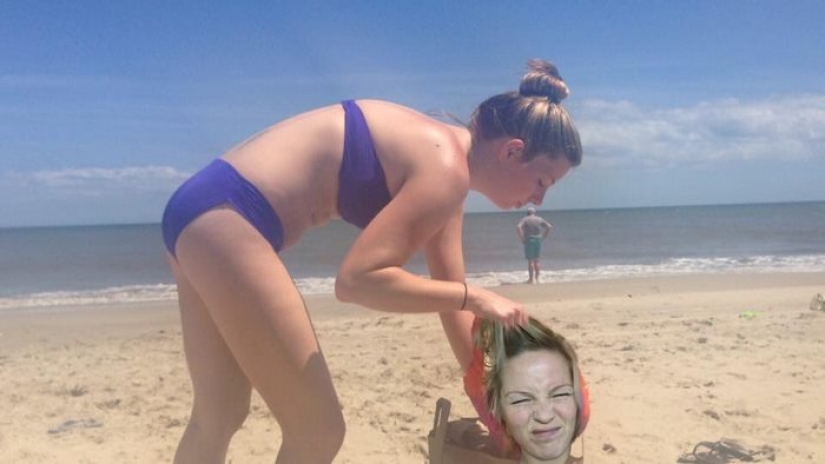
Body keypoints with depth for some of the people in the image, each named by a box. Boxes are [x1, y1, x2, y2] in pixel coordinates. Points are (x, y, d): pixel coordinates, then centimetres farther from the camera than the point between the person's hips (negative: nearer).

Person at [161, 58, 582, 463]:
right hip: (226, 218, -10)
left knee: (219, 418, 21)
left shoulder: (441, 157, 14)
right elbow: (357, 279, -23)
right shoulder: (445, 171, -16)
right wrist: (475, 297, -14)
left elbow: (451, 301, 17)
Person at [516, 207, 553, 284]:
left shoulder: (525, 219, -2)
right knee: (536, 260, 12)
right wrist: (543, 236, 5)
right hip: (538, 240, 3)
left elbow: (518, 227, -18)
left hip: (529, 240, -3)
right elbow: (550, 227, 3)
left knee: (530, 261, 0)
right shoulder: (539, 219, 8)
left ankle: (531, 279, -2)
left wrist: (522, 238, -12)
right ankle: (536, 278, 15)